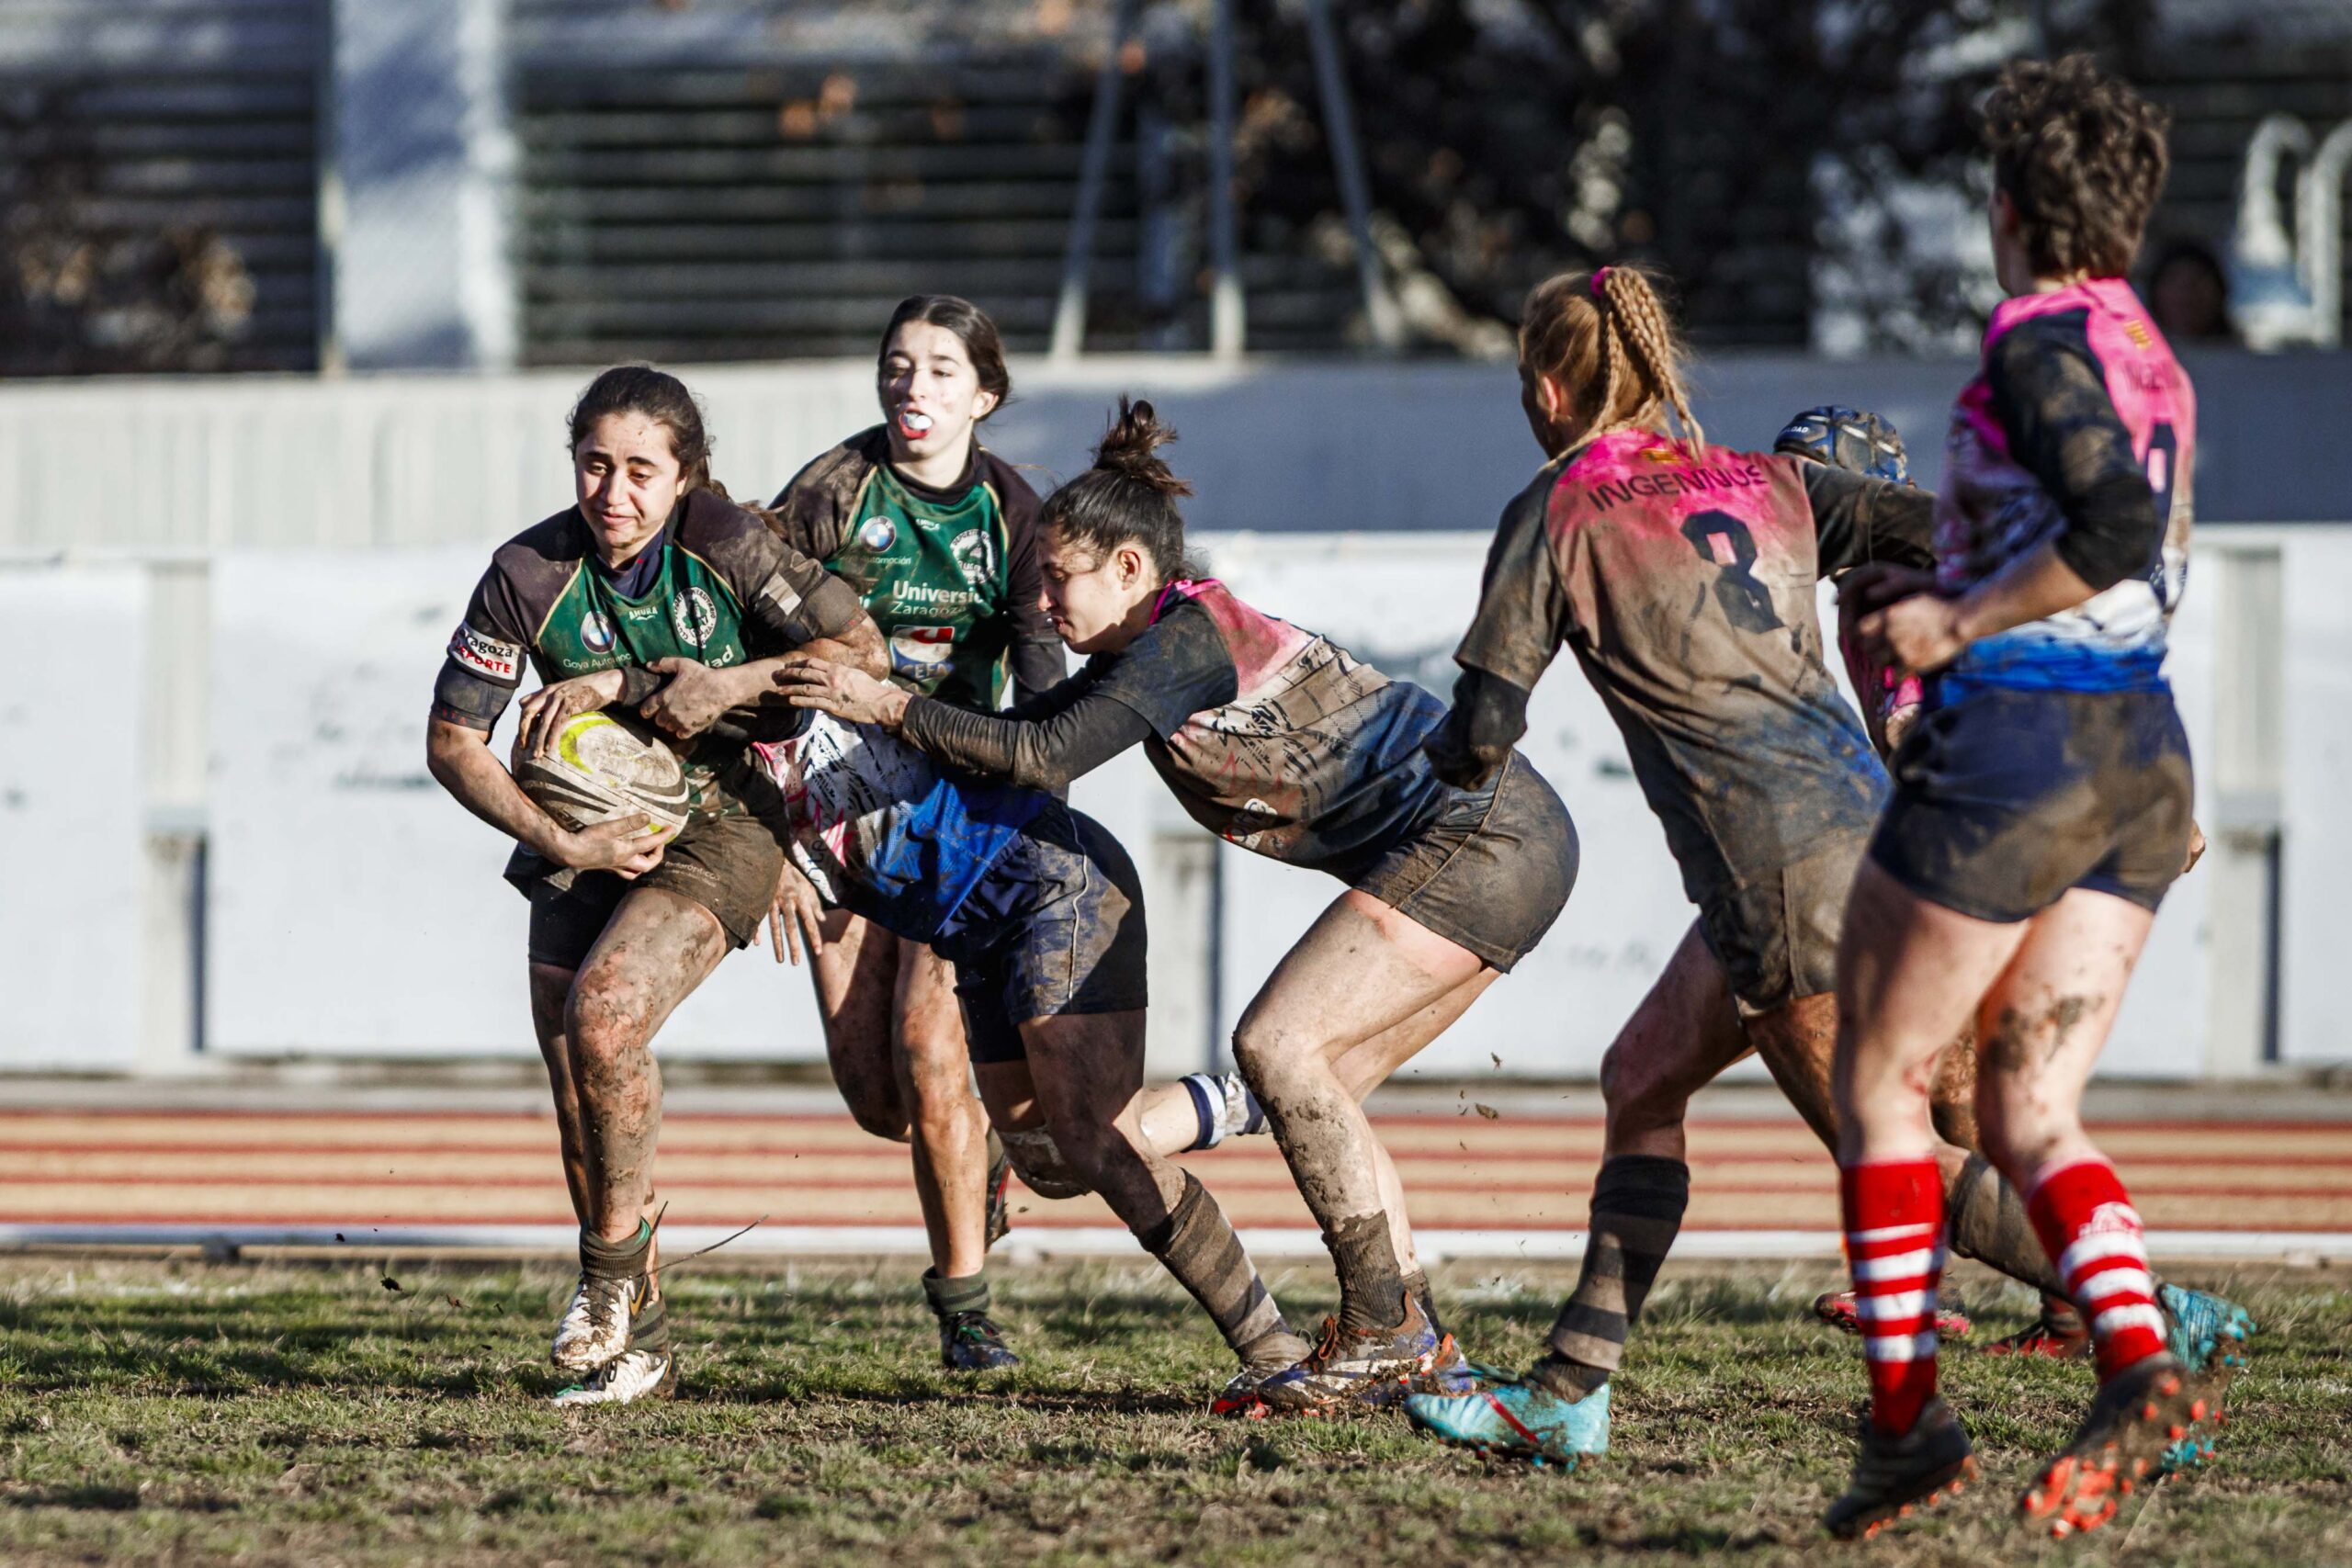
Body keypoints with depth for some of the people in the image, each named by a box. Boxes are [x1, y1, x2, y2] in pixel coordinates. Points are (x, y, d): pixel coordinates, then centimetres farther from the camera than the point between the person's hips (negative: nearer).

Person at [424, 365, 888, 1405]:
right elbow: (453, 741, -8)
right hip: (590, 831, 4)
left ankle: (614, 1271, -7)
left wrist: (731, 684, -25)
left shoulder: (726, 543, -17)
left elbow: (860, 648, -12)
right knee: (568, 1061, -4)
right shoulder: (530, 573, -14)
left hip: (719, 822, -3)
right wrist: (560, 842, -18)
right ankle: (637, 1348, 8)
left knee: (602, 1010, -25)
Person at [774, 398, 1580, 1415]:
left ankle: (1384, 1331, -14)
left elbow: (1045, 758, -20)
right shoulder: (1143, 654, 16)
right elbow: (1019, 734, 21)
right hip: (1501, 846, 10)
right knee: (1313, 1084, 8)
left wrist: (892, 708, -11)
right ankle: (1415, 1346, 7)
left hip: (1478, 833, -10)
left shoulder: (1190, 636, -13)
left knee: (1278, 1044, -15)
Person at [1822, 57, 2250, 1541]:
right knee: (2030, 1110, 7)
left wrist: (1960, 624, -16)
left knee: (1879, 1078, 6)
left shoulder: (2038, 342, -12)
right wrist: (1949, 594, 23)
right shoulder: (2153, 355, 15)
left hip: (2017, 743, -8)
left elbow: (2115, 531, -26)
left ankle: (1907, 1411, 4)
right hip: (2145, 754, 8)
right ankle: (2140, 1362, -16)